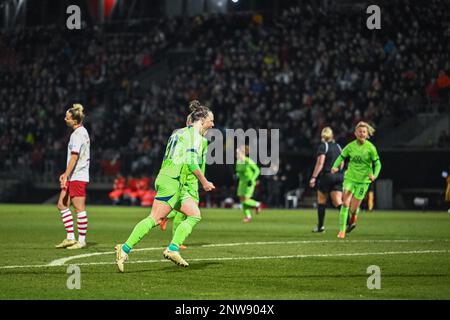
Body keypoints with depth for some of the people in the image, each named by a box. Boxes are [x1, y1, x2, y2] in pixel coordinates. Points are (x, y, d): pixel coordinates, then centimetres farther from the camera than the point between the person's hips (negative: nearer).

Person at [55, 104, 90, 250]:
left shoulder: (77, 134, -15)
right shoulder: (82, 132, 16)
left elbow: (74, 157, -19)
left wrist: (66, 177, -19)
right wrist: (66, 174, 25)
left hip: (78, 177, -10)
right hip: (74, 176, 10)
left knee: (79, 208, -4)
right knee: (62, 205, 10)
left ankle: (82, 240, 2)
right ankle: (70, 238, 13)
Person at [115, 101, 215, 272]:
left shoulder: (180, 132, 22)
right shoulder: (194, 134, -6)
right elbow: (191, 162, -16)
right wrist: (204, 182, -7)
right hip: (171, 182, -10)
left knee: (195, 214, 4)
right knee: (155, 219, -13)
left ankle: (173, 249, -4)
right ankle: (125, 249, -16)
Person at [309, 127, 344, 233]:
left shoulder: (323, 146, -6)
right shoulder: (338, 146, 12)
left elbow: (320, 163, -15)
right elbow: (342, 163, 15)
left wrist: (313, 177, -16)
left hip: (326, 176, -5)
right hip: (338, 176, 5)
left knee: (321, 201, 10)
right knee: (337, 202, -1)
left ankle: (320, 226, 14)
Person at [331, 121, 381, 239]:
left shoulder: (370, 148, -8)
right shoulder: (351, 146, -1)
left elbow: (377, 163, -3)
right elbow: (341, 157, 10)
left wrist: (374, 175, -21)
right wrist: (335, 167, -8)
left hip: (363, 180, -2)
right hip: (350, 177, 2)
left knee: (353, 208, -2)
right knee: (345, 204, -12)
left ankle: (353, 220, 34)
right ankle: (342, 230, -2)